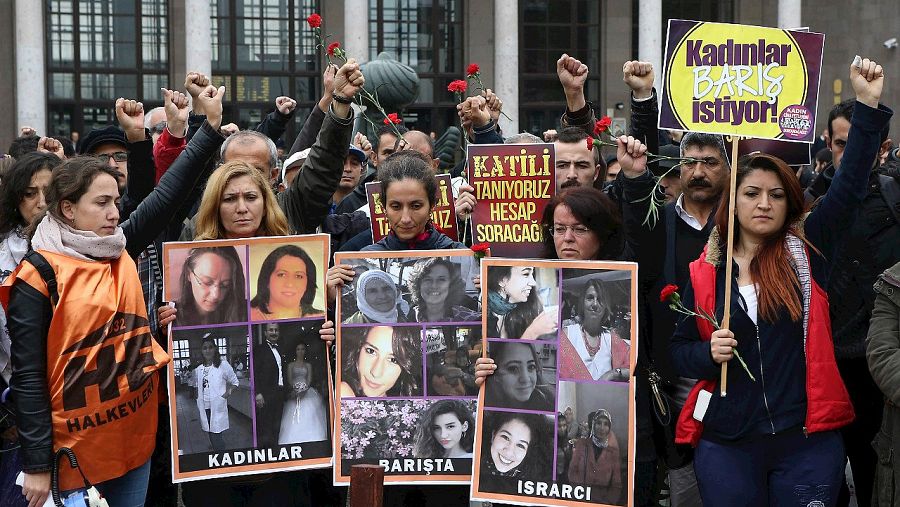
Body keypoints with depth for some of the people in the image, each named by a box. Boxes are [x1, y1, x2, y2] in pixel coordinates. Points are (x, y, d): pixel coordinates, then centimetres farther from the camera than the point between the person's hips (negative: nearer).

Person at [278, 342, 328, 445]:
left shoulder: (308, 365, 15)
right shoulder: (291, 365, 13)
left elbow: (309, 379, 5)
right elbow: (289, 379, 3)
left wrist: (304, 389, -15)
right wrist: (295, 389, -16)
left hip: (307, 392, 1)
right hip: (294, 393, -1)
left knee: (309, 416, -12)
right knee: (294, 420, -12)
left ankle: (309, 439, -13)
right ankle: (294, 441, -15)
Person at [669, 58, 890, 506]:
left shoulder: (807, 251, 3)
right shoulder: (703, 273, 5)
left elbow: (849, 188, -6)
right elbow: (680, 352, 11)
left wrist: (867, 105, -12)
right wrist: (709, 353, -12)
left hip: (809, 440, 0)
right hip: (727, 444, 1)